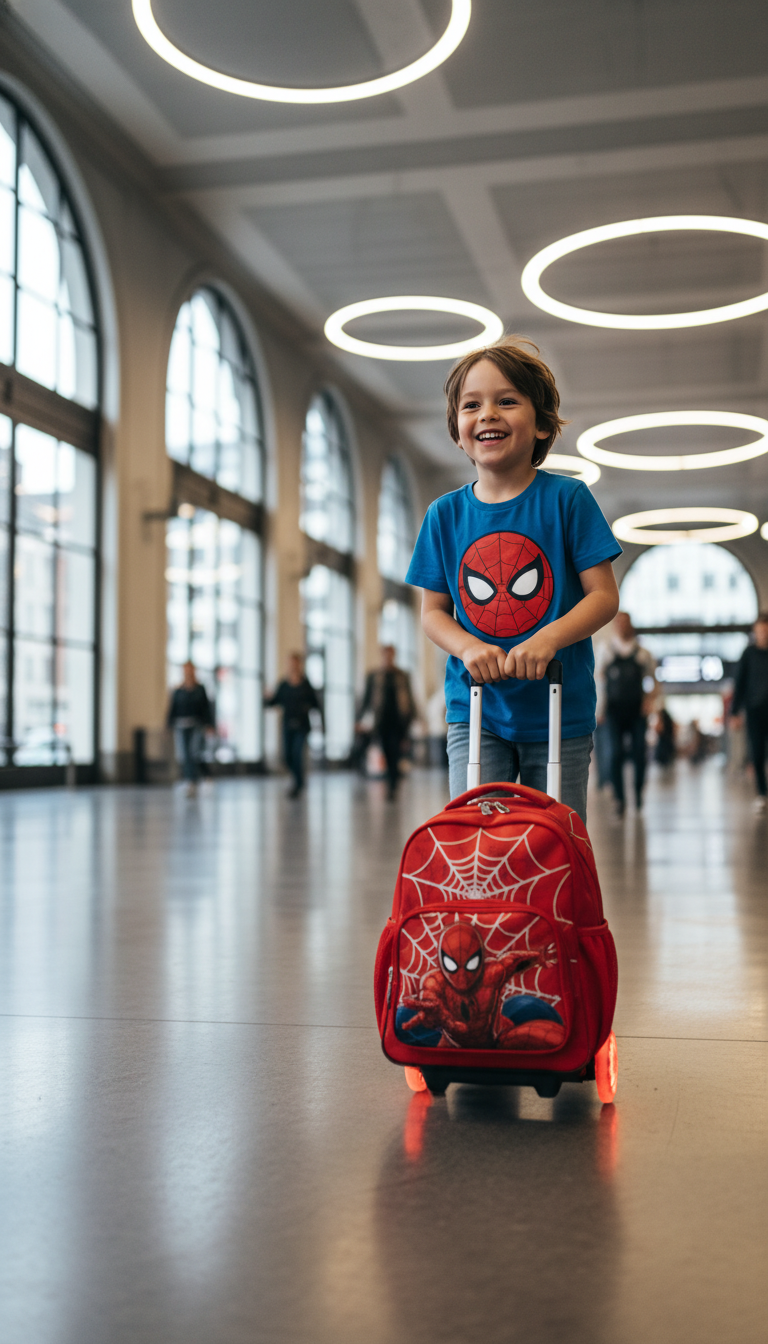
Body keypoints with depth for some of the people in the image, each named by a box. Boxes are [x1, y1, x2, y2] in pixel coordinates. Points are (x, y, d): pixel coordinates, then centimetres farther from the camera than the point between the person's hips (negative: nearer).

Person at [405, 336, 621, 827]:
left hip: (559, 711, -1)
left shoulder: (567, 499, -5)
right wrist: (468, 647, -15)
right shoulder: (445, 514, 3)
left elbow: (605, 595, -6)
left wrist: (548, 638, -23)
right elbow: (432, 611, 7)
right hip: (475, 710, 2)